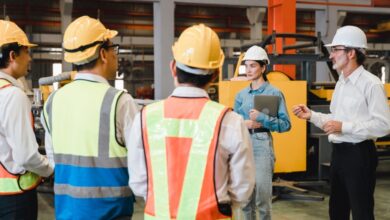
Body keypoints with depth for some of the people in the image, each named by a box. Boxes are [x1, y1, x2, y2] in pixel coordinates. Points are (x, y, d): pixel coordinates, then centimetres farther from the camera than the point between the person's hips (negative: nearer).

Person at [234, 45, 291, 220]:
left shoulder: (274, 93, -1)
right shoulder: (241, 95, 12)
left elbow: (286, 125, -5)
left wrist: (262, 118, -14)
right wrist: (246, 123, -10)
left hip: (262, 146, -4)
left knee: (263, 197, -6)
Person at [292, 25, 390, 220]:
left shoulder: (371, 84, -16)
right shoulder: (341, 83, 13)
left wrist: (344, 127, -22)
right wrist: (311, 115, 5)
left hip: (359, 154, -9)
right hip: (339, 152, 9)